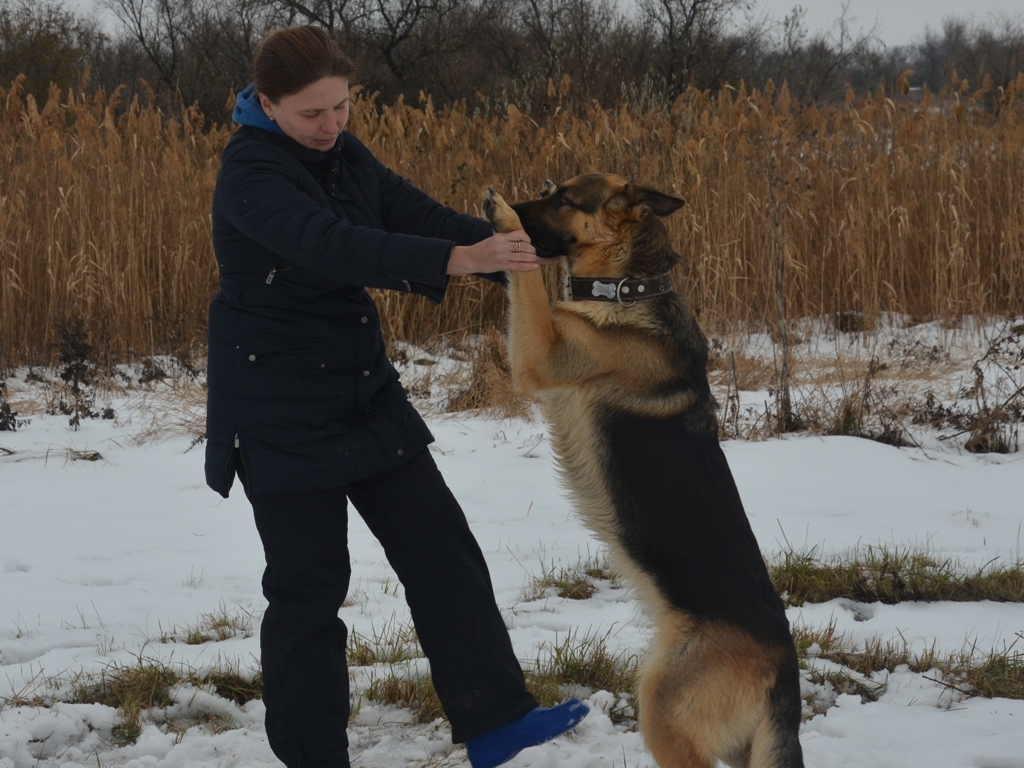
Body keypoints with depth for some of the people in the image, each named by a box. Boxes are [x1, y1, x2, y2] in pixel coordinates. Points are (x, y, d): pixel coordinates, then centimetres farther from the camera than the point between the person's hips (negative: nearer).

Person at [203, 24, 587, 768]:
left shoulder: (347, 157, 4)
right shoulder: (251, 172, -20)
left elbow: (421, 217, -3)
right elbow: (330, 245, -36)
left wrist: (521, 254, -19)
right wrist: (456, 260, -46)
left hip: (366, 394, 7)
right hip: (281, 417, -7)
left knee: (441, 548, 3)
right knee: (309, 586, -1)